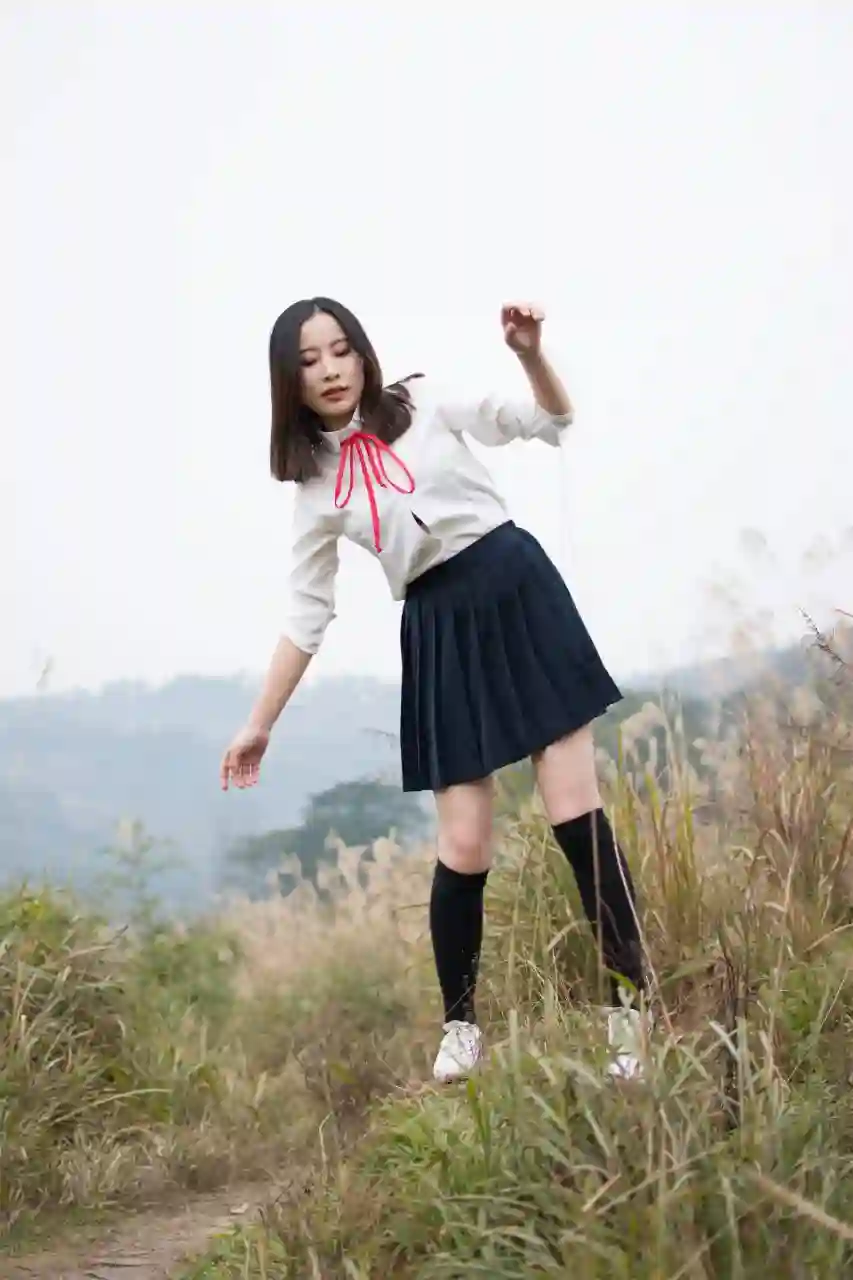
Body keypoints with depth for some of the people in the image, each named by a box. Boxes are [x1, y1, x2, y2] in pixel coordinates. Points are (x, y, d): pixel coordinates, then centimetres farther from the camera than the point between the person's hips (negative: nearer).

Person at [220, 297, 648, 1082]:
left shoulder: (427, 402, 3)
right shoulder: (317, 487, 7)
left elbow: (551, 422, 6)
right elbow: (307, 615, 11)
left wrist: (530, 352, -14)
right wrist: (260, 725, 10)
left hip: (519, 594, -1)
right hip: (441, 635, 1)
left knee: (576, 813, -7)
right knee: (463, 848, -4)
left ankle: (631, 1004, 1)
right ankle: (461, 1026, 14)